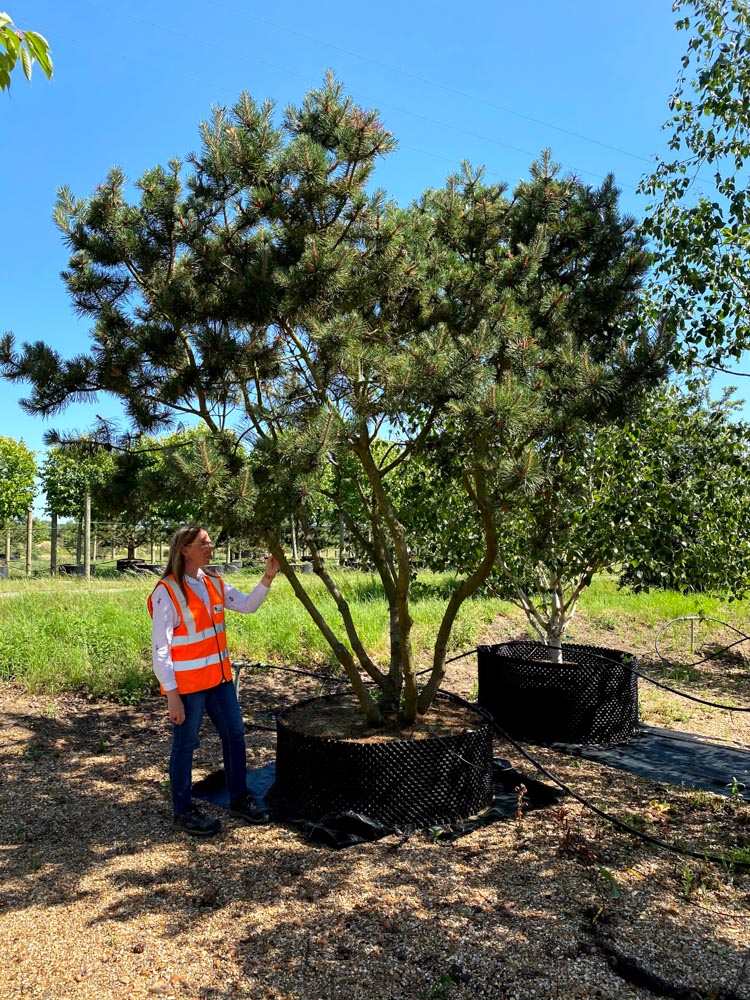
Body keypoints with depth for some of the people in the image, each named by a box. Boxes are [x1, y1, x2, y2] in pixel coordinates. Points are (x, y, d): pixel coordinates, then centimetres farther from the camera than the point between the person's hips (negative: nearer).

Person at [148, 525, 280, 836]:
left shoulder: (213, 583, 4)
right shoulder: (167, 592, -17)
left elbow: (247, 605, 5)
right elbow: (160, 648, -16)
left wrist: (267, 578, -9)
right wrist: (171, 694, -17)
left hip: (219, 678, 8)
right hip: (186, 684, -7)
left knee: (235, 735, 14)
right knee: (185, 745, 8)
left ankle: (239, 799, 31)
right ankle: (183, 811, 26)